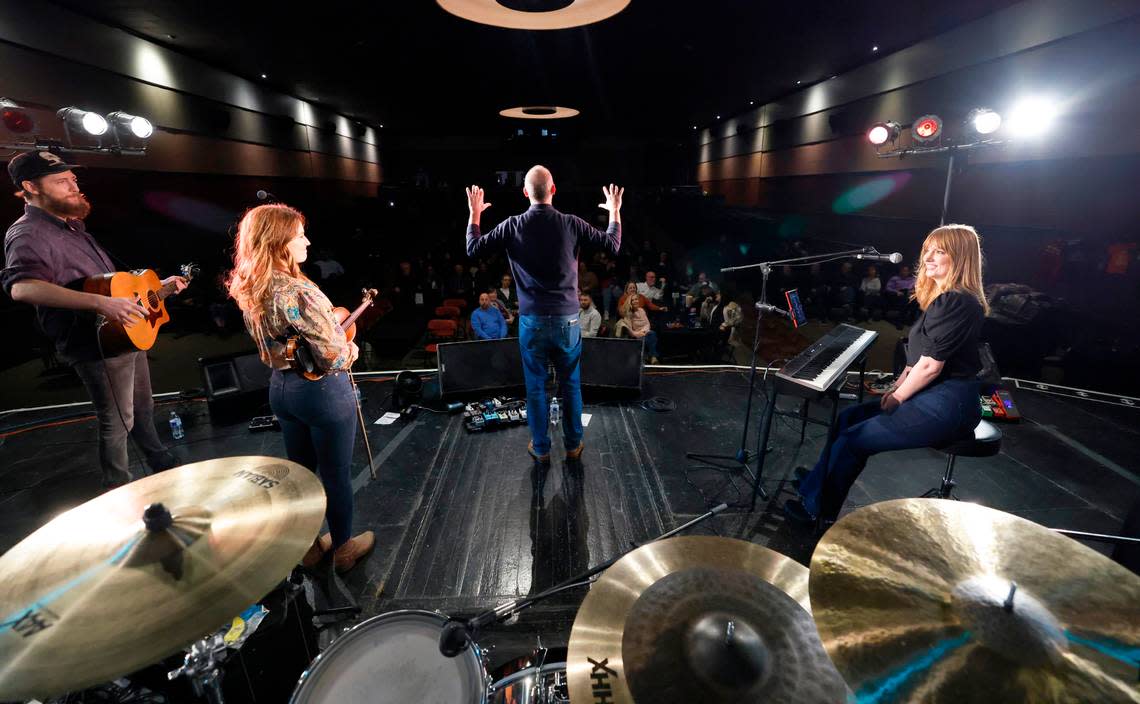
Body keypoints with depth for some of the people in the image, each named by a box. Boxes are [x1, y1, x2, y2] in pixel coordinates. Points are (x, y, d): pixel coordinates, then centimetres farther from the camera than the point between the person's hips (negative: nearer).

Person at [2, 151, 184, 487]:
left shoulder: (72, 226, 14)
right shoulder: (28, 234, -17)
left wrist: (157, 286, 19)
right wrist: (101, 303, -44)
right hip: (97, 346, -9)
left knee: (143, 409, 23)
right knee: (117, 423, 4)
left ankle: (164, 466, 40)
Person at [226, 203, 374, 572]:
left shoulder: (249, 290, 1)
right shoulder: (299, 292, -26)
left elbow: (272, 344, 13)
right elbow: (334, 357, -25)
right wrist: (352, 348, -6)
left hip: (281, 387, 8)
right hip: (323, 392, -8)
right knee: (336, 474, 11)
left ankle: (309, 545, 39)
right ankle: (343, 547, 31)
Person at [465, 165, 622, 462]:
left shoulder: (513, 225, -6)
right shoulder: (571, 224, -6)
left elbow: (473, 249, 2)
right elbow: (613, 245, 4)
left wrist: (474, 213, 17)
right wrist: (615, 211, 20)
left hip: (532, 320, 0)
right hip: (567, 319, 0)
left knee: (535, 387, 12)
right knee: (571, 385, 14)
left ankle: (541, 448, 24)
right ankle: (573, 445, 27)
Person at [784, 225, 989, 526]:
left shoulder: (956, 302, -20)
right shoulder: (945, 298, 14)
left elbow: (931, 366, -21)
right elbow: (919, 356, 16)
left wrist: (897, 398, -9)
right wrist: (897, 387, 7)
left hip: (945, 405, -10)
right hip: (938, 397, 10)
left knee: (851, 440, -11)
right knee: (850, 416, 12)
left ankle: (817, 509, 7)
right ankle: (816, 485, 21)